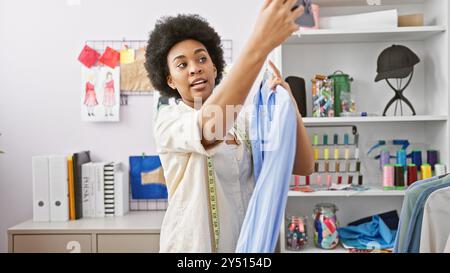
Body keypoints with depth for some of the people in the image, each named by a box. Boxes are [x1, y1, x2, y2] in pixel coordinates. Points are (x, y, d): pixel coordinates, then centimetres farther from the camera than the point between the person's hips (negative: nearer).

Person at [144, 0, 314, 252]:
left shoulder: (242, 121, 1)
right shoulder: (167, 120, -14)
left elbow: (304, 166, -6)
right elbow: (211, 124, -37)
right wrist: (260, 44, -45)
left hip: (246, 244, 5)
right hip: (193, 245, -4)